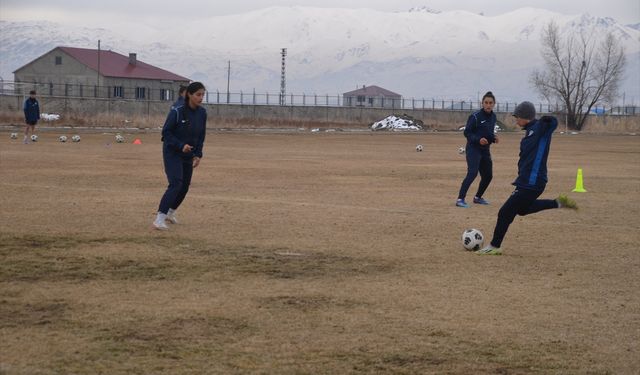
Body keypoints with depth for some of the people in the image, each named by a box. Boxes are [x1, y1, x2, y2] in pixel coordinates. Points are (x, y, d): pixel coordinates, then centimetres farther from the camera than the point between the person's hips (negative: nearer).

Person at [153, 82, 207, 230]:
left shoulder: (202, 113, -1)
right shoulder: (177, 112, -18)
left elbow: (201, 135, 9)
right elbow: (166, 132, -14)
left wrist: (198, 154, 0)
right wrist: (181, 145, -25)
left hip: (188, 154, 6)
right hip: (172, 152, -6)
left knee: (185, 186, 10)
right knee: (176, 183, -21)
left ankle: (170, 212, 34)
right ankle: (160, 218, -24)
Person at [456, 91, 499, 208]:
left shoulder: (493, 117, 7)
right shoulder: (475, 116, -14)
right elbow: (467, 132, -11)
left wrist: (493, 138, -2)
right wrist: (478, 139, -26)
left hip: (485, 150, 7)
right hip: (473, 149, -7)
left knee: (488, 175, 12)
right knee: (472, 173, -22)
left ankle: (478, 197, 32)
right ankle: (460, 199, -23)